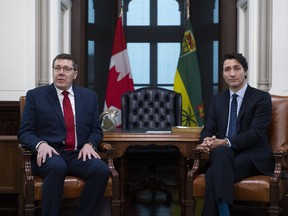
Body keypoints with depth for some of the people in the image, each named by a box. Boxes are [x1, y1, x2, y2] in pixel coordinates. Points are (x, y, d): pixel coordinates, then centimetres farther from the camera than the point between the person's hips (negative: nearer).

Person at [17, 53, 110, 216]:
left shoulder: (89, 96, 16)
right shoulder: (35, 95, 8)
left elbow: (96, 130, 15)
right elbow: (25, 132, 3)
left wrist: (89, 144, -7)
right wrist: (41, 144, -18)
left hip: (79, 154, 3)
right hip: (50, 154, -3)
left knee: (102, 170, -29)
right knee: (57, 166, -38)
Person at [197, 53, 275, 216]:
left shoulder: (262, 98, -2)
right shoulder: (218, 100, 16)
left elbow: (256, 133, -13)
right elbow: (209, 130, 10)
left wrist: (226, 142, -25)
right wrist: (207, 141, -16)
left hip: (253, 157, -4)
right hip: (223, 154, 4)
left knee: (214, 174, -34)